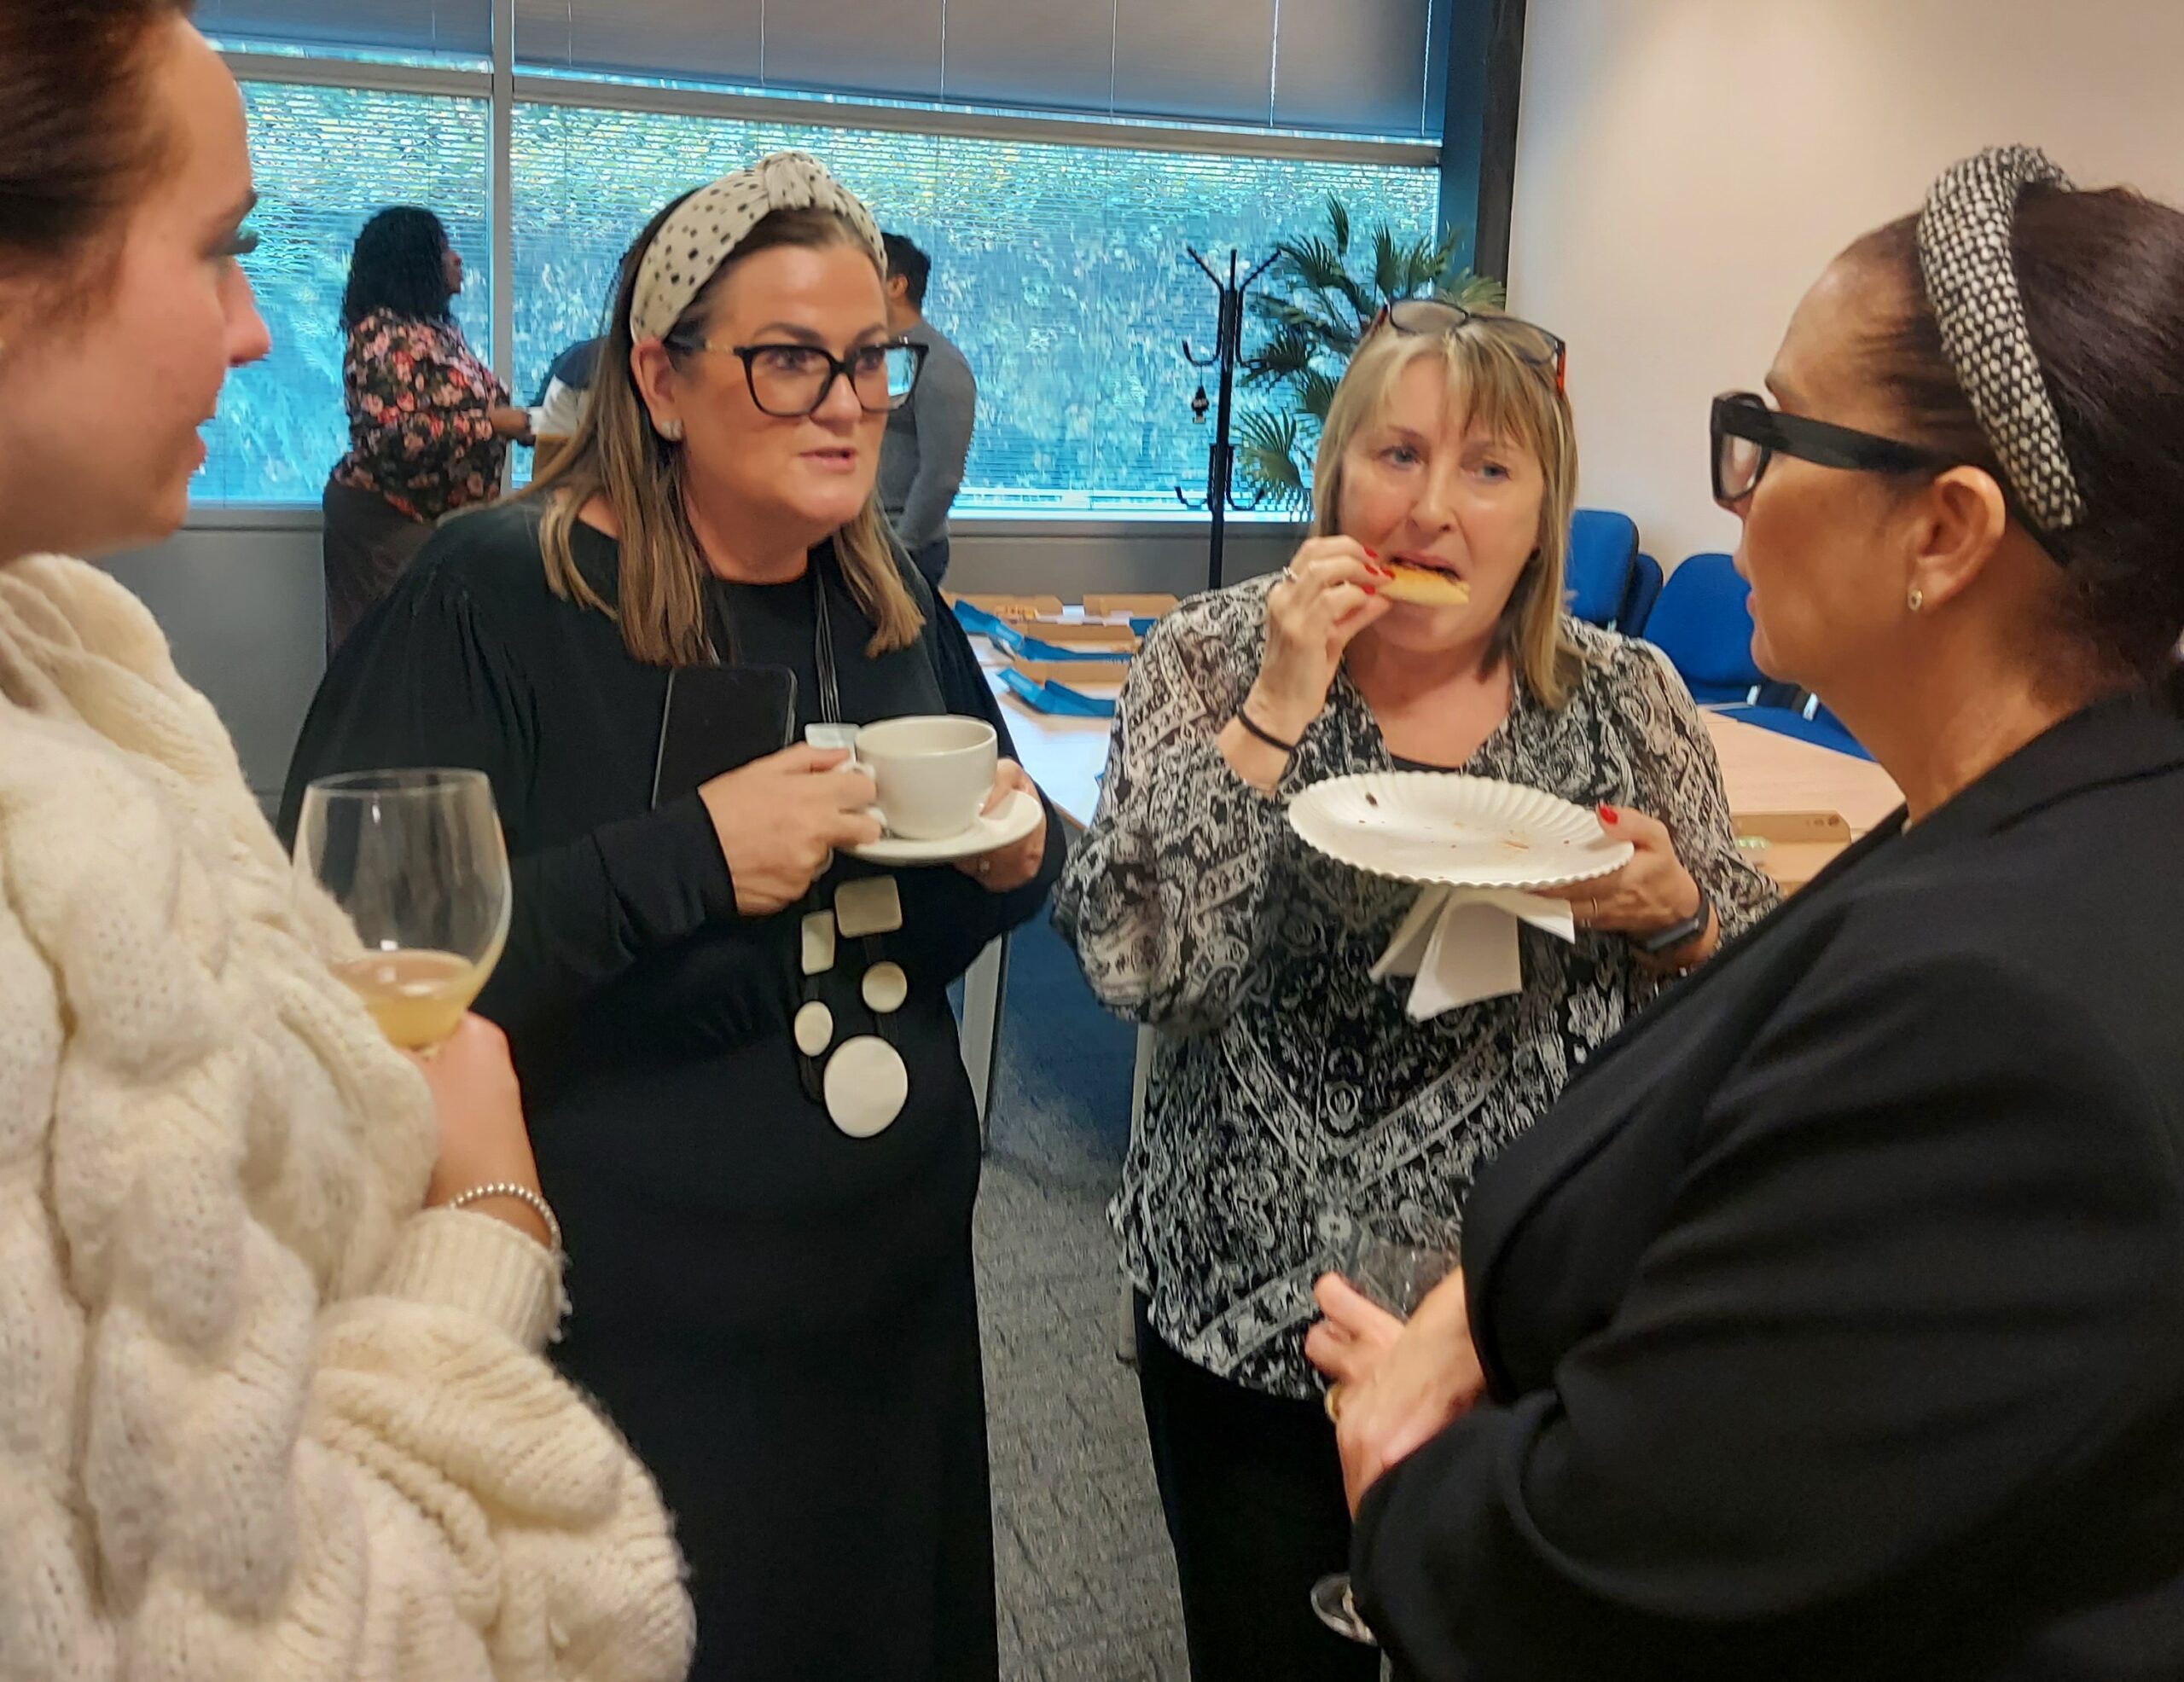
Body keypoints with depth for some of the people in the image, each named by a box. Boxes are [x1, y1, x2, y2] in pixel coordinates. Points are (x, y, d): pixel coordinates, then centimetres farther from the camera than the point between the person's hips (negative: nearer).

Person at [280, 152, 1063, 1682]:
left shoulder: (894, 608, 4)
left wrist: (1016, 861, -7)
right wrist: (685, 859, -29)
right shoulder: (497, 598, -16)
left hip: (897, 1303, 7)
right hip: (620, 1339, -6)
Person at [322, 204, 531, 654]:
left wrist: (519, 420, 6)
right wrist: (493, 423, -21)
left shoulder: (438, 329, 14)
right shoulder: (383, 334, -13)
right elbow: (396, 434, -25)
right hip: (386, 519, -9)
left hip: (441, 513, 9)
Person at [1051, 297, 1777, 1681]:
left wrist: (1676, 912, -17)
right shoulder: (1214, 661, -7)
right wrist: (1274, 713, -24)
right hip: (1249, 1310, -1)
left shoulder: (1625, 700, -3)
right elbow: (1133, 963, -18)